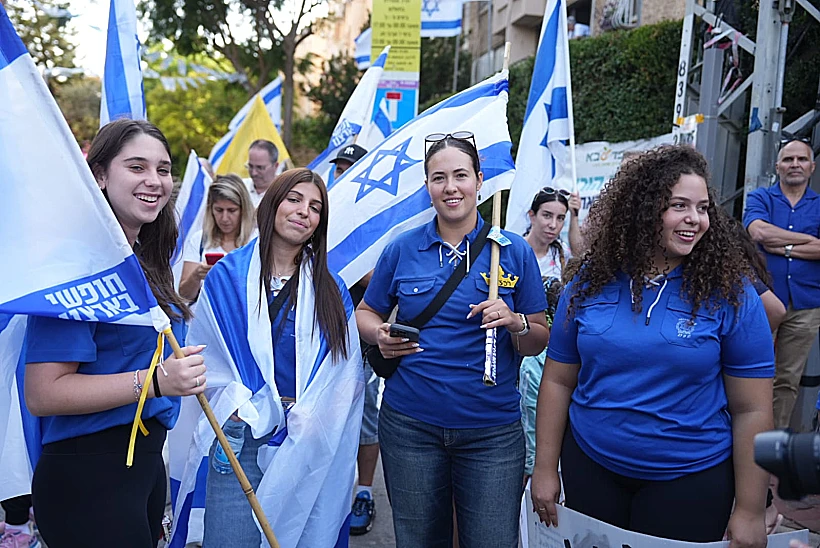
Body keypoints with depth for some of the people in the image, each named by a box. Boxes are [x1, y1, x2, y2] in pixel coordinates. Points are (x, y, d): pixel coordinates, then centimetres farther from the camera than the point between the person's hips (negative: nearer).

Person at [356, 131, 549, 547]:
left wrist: (515, 322, -18)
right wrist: (379, 336, -10)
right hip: (410, 426, 1)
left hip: (492, 430, -1)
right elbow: (365, 312, 11)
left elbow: (539, 342, 2)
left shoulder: (514, 251, 0)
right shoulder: (402, 249, 2)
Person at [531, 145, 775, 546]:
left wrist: (750, 512, -7)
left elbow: (752, 409, -8)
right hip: (590, 466, 2)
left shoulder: (730, 293, -10)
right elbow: (559, 381, 0)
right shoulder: (591, 281, -5)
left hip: (691, 478, -2)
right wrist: (545, 468, 0)